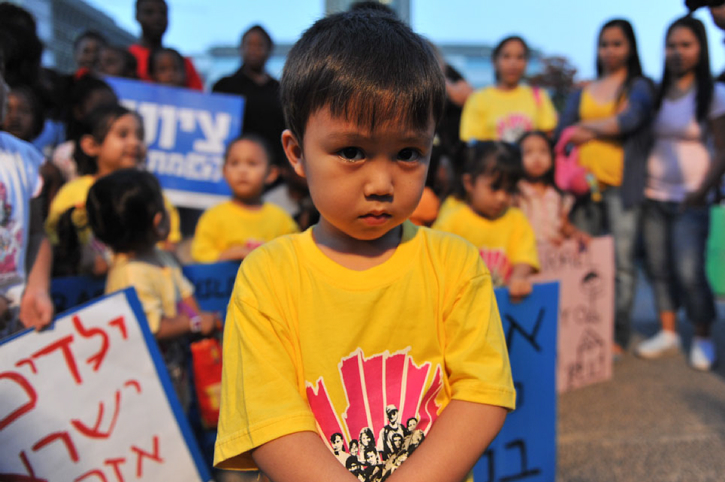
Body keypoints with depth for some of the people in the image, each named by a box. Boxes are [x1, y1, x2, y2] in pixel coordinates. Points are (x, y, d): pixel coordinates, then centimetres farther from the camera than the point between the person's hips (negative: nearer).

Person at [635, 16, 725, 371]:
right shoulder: (655, 93, 9)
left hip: (689, 202, -4)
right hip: (653, 197, 4)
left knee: (689, 272, -8)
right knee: (659, 268, 6)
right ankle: (668, 332, 20)